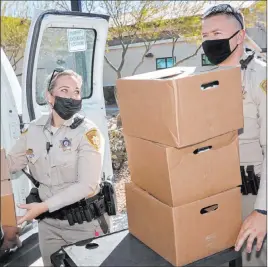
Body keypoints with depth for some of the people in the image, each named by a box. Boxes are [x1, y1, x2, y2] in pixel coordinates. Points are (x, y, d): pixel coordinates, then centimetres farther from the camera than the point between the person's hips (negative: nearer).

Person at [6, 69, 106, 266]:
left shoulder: (87, 132, -17)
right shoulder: (34, 129, -2)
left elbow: (87, 185, -21)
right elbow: (10, 163, 9)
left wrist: (44, 206, -23)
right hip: (48, 222, 5)